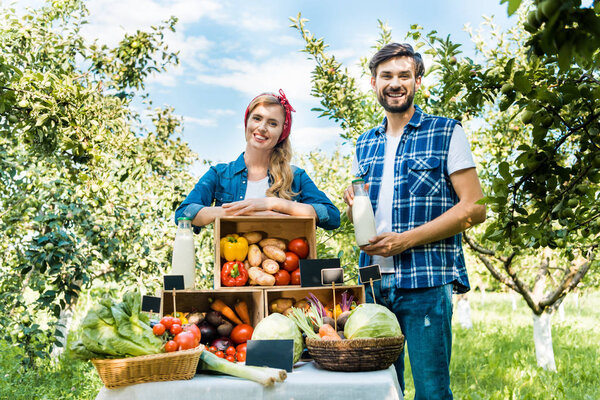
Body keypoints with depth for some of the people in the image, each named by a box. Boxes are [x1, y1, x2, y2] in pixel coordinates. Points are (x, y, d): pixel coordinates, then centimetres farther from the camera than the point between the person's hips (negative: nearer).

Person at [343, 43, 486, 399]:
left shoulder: (446, 133, -1)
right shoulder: (365, 144, 16)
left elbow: (474, 208, -8)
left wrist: (406, 240, -15)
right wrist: (354, 207, -2)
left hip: (426, 283, -5)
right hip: (374, 282, 5)